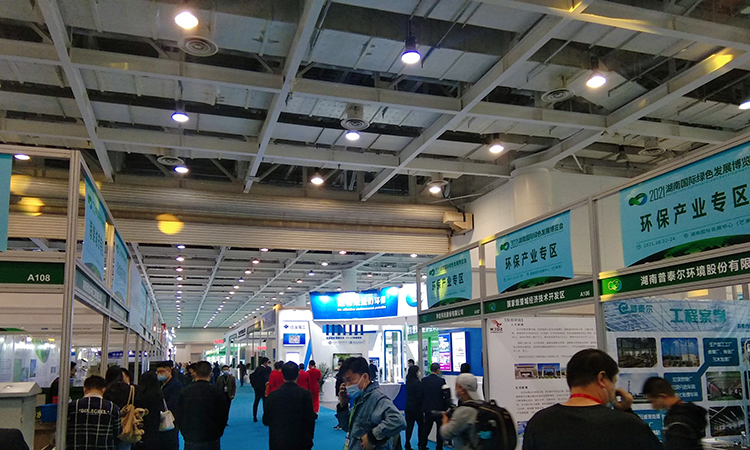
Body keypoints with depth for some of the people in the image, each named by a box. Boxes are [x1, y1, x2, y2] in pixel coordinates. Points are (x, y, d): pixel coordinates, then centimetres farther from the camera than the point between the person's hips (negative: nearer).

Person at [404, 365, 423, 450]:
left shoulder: (408, 381, 4)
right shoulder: (417, 382, -18)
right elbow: (420, 395, -16)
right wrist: (422, 406, -3)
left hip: (408, 406, 6)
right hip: (416, 407, -6)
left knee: (409, 425, 8)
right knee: (421, 425, 8)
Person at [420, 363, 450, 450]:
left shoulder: (424, 380, -2)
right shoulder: (441, 380, -12)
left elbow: (421, 394, 2)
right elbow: (445, 396, -10)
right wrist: (445, 407, 3)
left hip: (427, 408, 3)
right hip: (439, 408, -3)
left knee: (425, 430, 11)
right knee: (440, 430, 10)